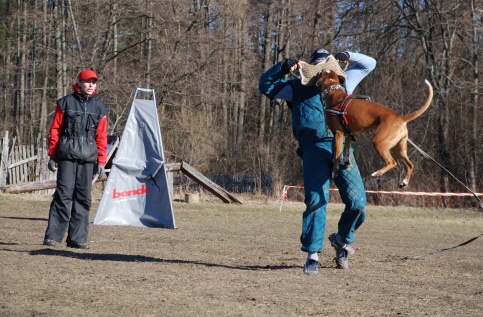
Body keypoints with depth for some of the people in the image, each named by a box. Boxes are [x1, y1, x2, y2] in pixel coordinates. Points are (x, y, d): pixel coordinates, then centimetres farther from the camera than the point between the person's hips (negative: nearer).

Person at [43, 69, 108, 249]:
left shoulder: (99, 108, 13)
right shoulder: (66, 103, 5)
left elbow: (101, 137, 13)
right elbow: (55, 130, 6)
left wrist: (101, 161, 8)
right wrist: (52, 155, 3)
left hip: (88, 160, 3)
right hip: (67, 156, -3)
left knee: (83, 198, 2)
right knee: (63, 195, -9)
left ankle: (78, 238, 8)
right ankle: (52, 236, -6)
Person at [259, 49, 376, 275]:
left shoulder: (342, 82, 26)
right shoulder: (298, 87, 20)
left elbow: (369, 64, 31)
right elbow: (265, 85, 17)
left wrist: (348, 56, 13)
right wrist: (283, 68, 3)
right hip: (314, 149, -2)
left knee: (357, 201, -7)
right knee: (316, 200, -14)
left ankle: (342, 239, 19)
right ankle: (312, 255, -10)